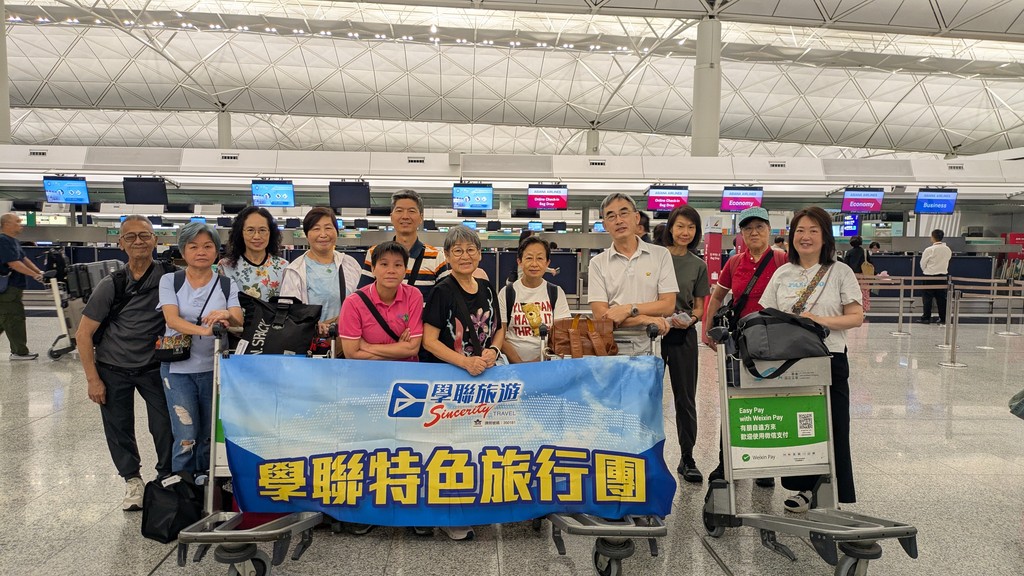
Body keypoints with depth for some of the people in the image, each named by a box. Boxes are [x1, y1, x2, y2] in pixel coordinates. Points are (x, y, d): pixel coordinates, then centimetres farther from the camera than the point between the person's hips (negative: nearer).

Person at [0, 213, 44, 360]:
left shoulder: (13, 241, 15)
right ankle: (20, 352, 2)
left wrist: (39, 272, 6)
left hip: (12, 288, 10)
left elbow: (24, 258, 16)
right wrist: (35, 275, -20)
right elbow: (13, 263, -22)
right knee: (15, 318, -4)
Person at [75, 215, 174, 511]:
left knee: (165, 425, -3)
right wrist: (93, 379, -8)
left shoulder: (169, 277, -12)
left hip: (154, 366, 0)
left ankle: (168, 477, 19)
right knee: (119, 428, 7)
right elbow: (83, 334, -6)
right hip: (113, 369, 1)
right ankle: (132, 480, 27)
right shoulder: (111, 285, -10)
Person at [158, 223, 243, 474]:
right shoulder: (169, 281, 0)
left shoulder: (227, 284, 3)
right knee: (186, 439, -4)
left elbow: (239, 321, -9)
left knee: (208, 437, 10)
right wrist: (205, 330, -33)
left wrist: (227, 316, -33)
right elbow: (172, 319, -15)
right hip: (178, 368, -2)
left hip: (215, 368, 2)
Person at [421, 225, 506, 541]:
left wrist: (493, 350, -5)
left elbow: (498, 329, 17)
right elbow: (430, 340, -13)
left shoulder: (487, 289, 8)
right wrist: (466, 362, -24)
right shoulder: (442, 291, -9)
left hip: (482, 376, 6)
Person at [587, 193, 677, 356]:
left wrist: (629, 309, -10)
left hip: (650, 346, 0)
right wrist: (645, 319, -11)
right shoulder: (598, 263, 8)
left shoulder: (661, 254, 10)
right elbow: (600, 315, -2)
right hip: (612, 348, 0)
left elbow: (668, 305, 2)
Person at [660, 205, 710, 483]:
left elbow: (699, 306, 10)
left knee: (686, 397, 7)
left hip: (684, 336, 2)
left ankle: (687, 459, 19)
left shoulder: (698, 265, 7)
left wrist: (691, 319, -11)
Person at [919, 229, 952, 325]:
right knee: (941, 298, 10)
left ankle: (926, 318, 3)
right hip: (943, 276, 4)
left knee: (927, 297, 3)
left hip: (930, 276, -4)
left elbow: (922, 264, -5)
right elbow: (947, 261, 11)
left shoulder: (929, 250, -14)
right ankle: (943, 318, 12)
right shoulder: (948, 250, 0)